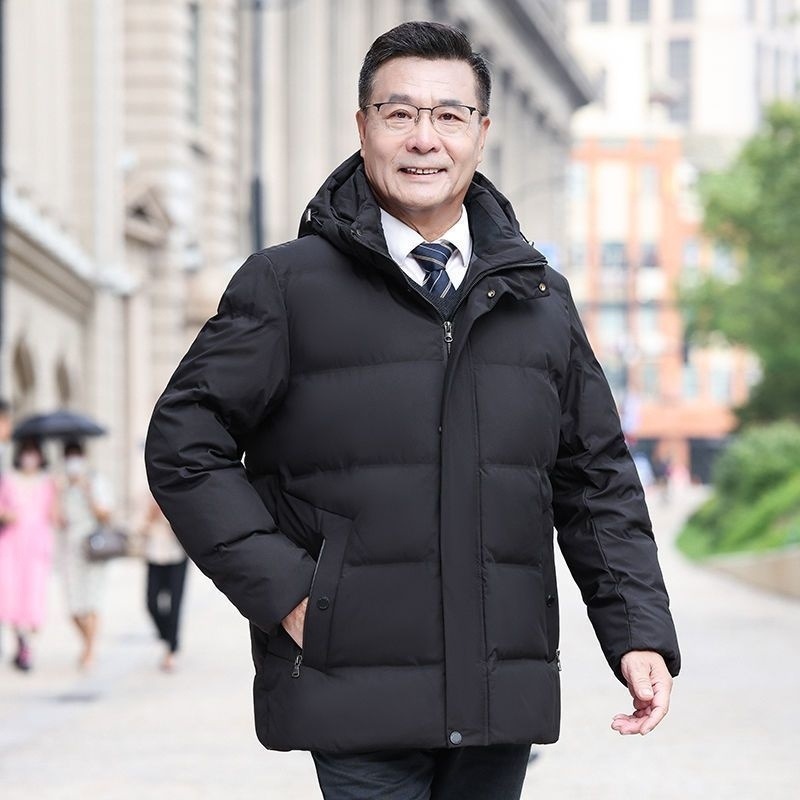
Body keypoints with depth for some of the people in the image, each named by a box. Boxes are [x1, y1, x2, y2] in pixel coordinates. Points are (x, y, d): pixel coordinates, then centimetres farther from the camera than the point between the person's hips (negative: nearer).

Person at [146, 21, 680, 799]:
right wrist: (281, 590, -9)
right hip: (357, 699, -4)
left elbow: (598, 480, 17)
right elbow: (184, 443, -1)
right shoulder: (286, 284, 2)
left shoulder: (540, 298, 15)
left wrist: (641, 633, 6)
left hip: (502, 701, 4)